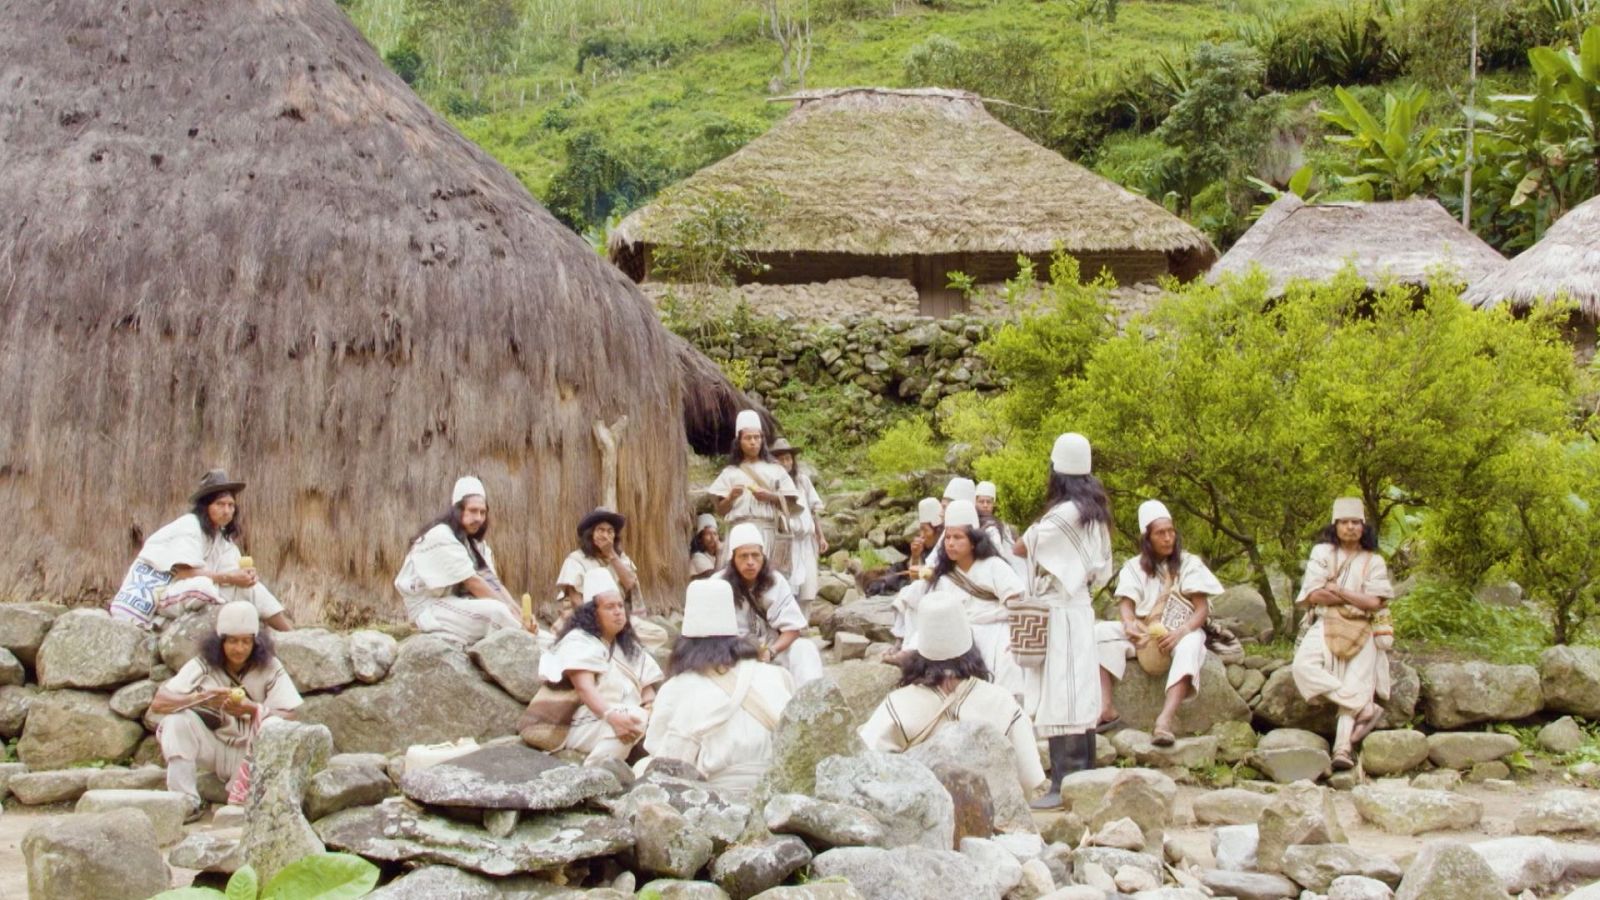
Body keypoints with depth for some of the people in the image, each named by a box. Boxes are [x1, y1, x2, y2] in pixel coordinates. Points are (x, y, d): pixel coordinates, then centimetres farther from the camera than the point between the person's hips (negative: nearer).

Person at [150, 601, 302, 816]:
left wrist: (251, 709, -33)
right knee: (177, 721, -23)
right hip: (214, 748, 1)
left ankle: (240, 799, -21)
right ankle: (186, 802, -23)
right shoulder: (203, 666, -6)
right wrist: (200, 698, -32)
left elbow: (288, 717, -16)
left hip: (253, 753, -1)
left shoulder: (269, 667, -8)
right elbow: (158, 703, -16)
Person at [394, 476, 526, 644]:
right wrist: (510, 609, -21)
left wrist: (519, 611, -17)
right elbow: (472, 583, -20)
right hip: (430, 608, -9)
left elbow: (493, 583, -1)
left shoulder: (474, 543, 12)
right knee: (496, 611, -28)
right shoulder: (440, 537, -15)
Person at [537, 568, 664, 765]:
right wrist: (611, 716, -35)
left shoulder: (630, 646, 22)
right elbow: (585, 687, -18)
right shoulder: (578, 642, -2)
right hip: (590, 725, -7)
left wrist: (652, 709, -9)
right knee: (637, 722, -35)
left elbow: (648, 690, 15)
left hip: (629, 719, 7)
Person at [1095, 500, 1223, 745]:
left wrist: (1181, 632, -27)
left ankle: (1166, 719, -55)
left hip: (1181, 634, -3)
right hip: (1144, 635, 3)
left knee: (1190, 645, -38)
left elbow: (1202, 608, -6)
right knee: (1100, 631, -22)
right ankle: (1106, 708, -33)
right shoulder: (1134, 566, 7)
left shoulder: (1189, 564, 2)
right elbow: (1126, 603, -5)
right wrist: (1130, 624, -30)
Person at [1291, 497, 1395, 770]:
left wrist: (1337, 591, -4)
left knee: (1355, 685, -22)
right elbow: (1314, 595, -2)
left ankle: (1343, 748, -33)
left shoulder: (1374, 562, 12)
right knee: (1303, 666, -30)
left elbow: (1375, 603, -2)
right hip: (1324, 627, 0)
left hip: (1360, 632, 0)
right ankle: (1366, 708, -29)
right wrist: (1356, 599, -1)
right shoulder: (1322, 553, 11)